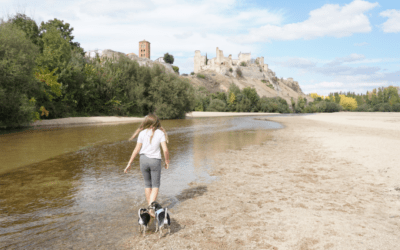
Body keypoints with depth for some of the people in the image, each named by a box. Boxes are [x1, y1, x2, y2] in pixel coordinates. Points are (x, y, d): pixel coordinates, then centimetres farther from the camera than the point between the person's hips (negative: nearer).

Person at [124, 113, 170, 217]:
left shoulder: (142, 133, -2)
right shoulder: (160, 133, -5)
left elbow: (136, 150, -2)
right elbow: (165, 150, -10)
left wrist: (129, 163, 5)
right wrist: (167, 161, 6)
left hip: (143, 159, 2)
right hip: (155, 160, -2)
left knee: (147, 184, 19)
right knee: (155, 186, 8)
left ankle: (149, 206, 29)